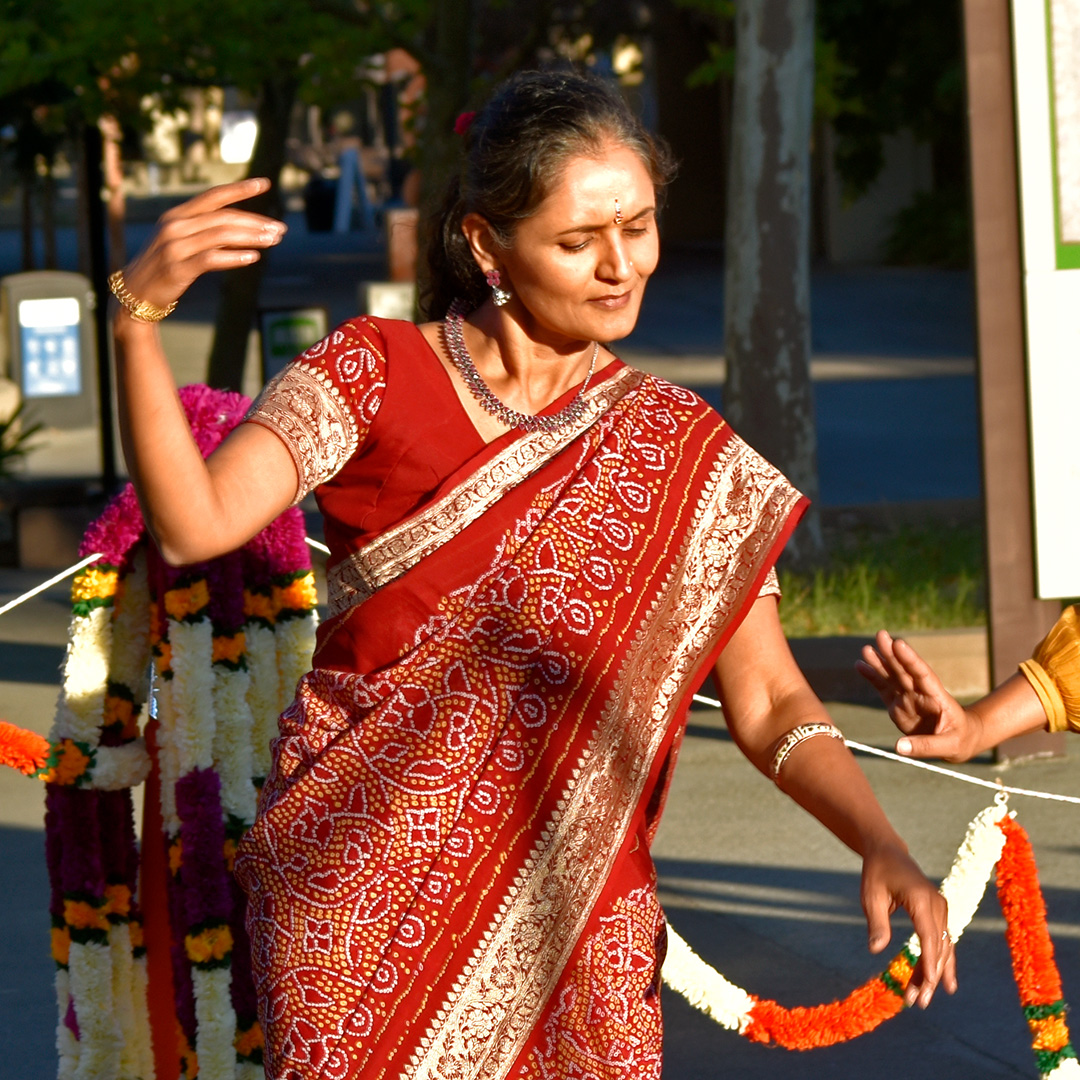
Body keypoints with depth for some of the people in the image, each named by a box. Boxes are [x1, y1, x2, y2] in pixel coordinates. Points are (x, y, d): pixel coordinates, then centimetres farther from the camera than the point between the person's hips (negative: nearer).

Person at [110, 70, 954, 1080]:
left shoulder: (684, 457, 5)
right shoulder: (375, 374, -1)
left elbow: (768, 703, 2)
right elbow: (193, 525, -15)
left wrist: (880, 845, -16)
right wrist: (137, 314, -29)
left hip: (571, 915, 2)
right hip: (357, 887, -2)